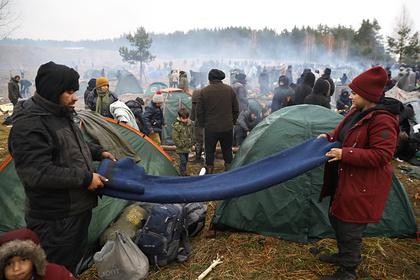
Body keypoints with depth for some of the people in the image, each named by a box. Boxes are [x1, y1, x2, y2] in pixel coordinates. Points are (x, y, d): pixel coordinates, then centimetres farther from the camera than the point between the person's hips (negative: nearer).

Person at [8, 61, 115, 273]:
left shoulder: (62, 115, 8)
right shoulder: (29, 125, -24)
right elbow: (38, 174, -29)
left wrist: (98, 152, 15)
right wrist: (85, 178, -26)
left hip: (79, 207, 9)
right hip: (55, 219, -9)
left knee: (73, 263, 25)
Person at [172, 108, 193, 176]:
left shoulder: (190, 124, 5)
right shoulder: (176, 125, -16)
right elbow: (175, 137, -16)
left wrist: (191, 143, 12)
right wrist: (181, 144, -16)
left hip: (188, 147, 7)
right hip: (181, 148, -7)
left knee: (186, 160, 16)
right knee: (183, 161, -8)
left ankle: (184, 173, 30)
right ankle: (182, 174, 1)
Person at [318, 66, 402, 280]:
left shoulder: (382, 120, -23)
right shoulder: (358, 112, 5)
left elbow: (381, 156, -26)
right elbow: (343, 134, 19)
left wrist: (345, 154, -28)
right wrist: (328, 137, 1)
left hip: (363, 184, -10)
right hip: (346, 178, 10)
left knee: (350, 226, 3)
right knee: (337, 217, 23)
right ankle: (344, 255, 46)